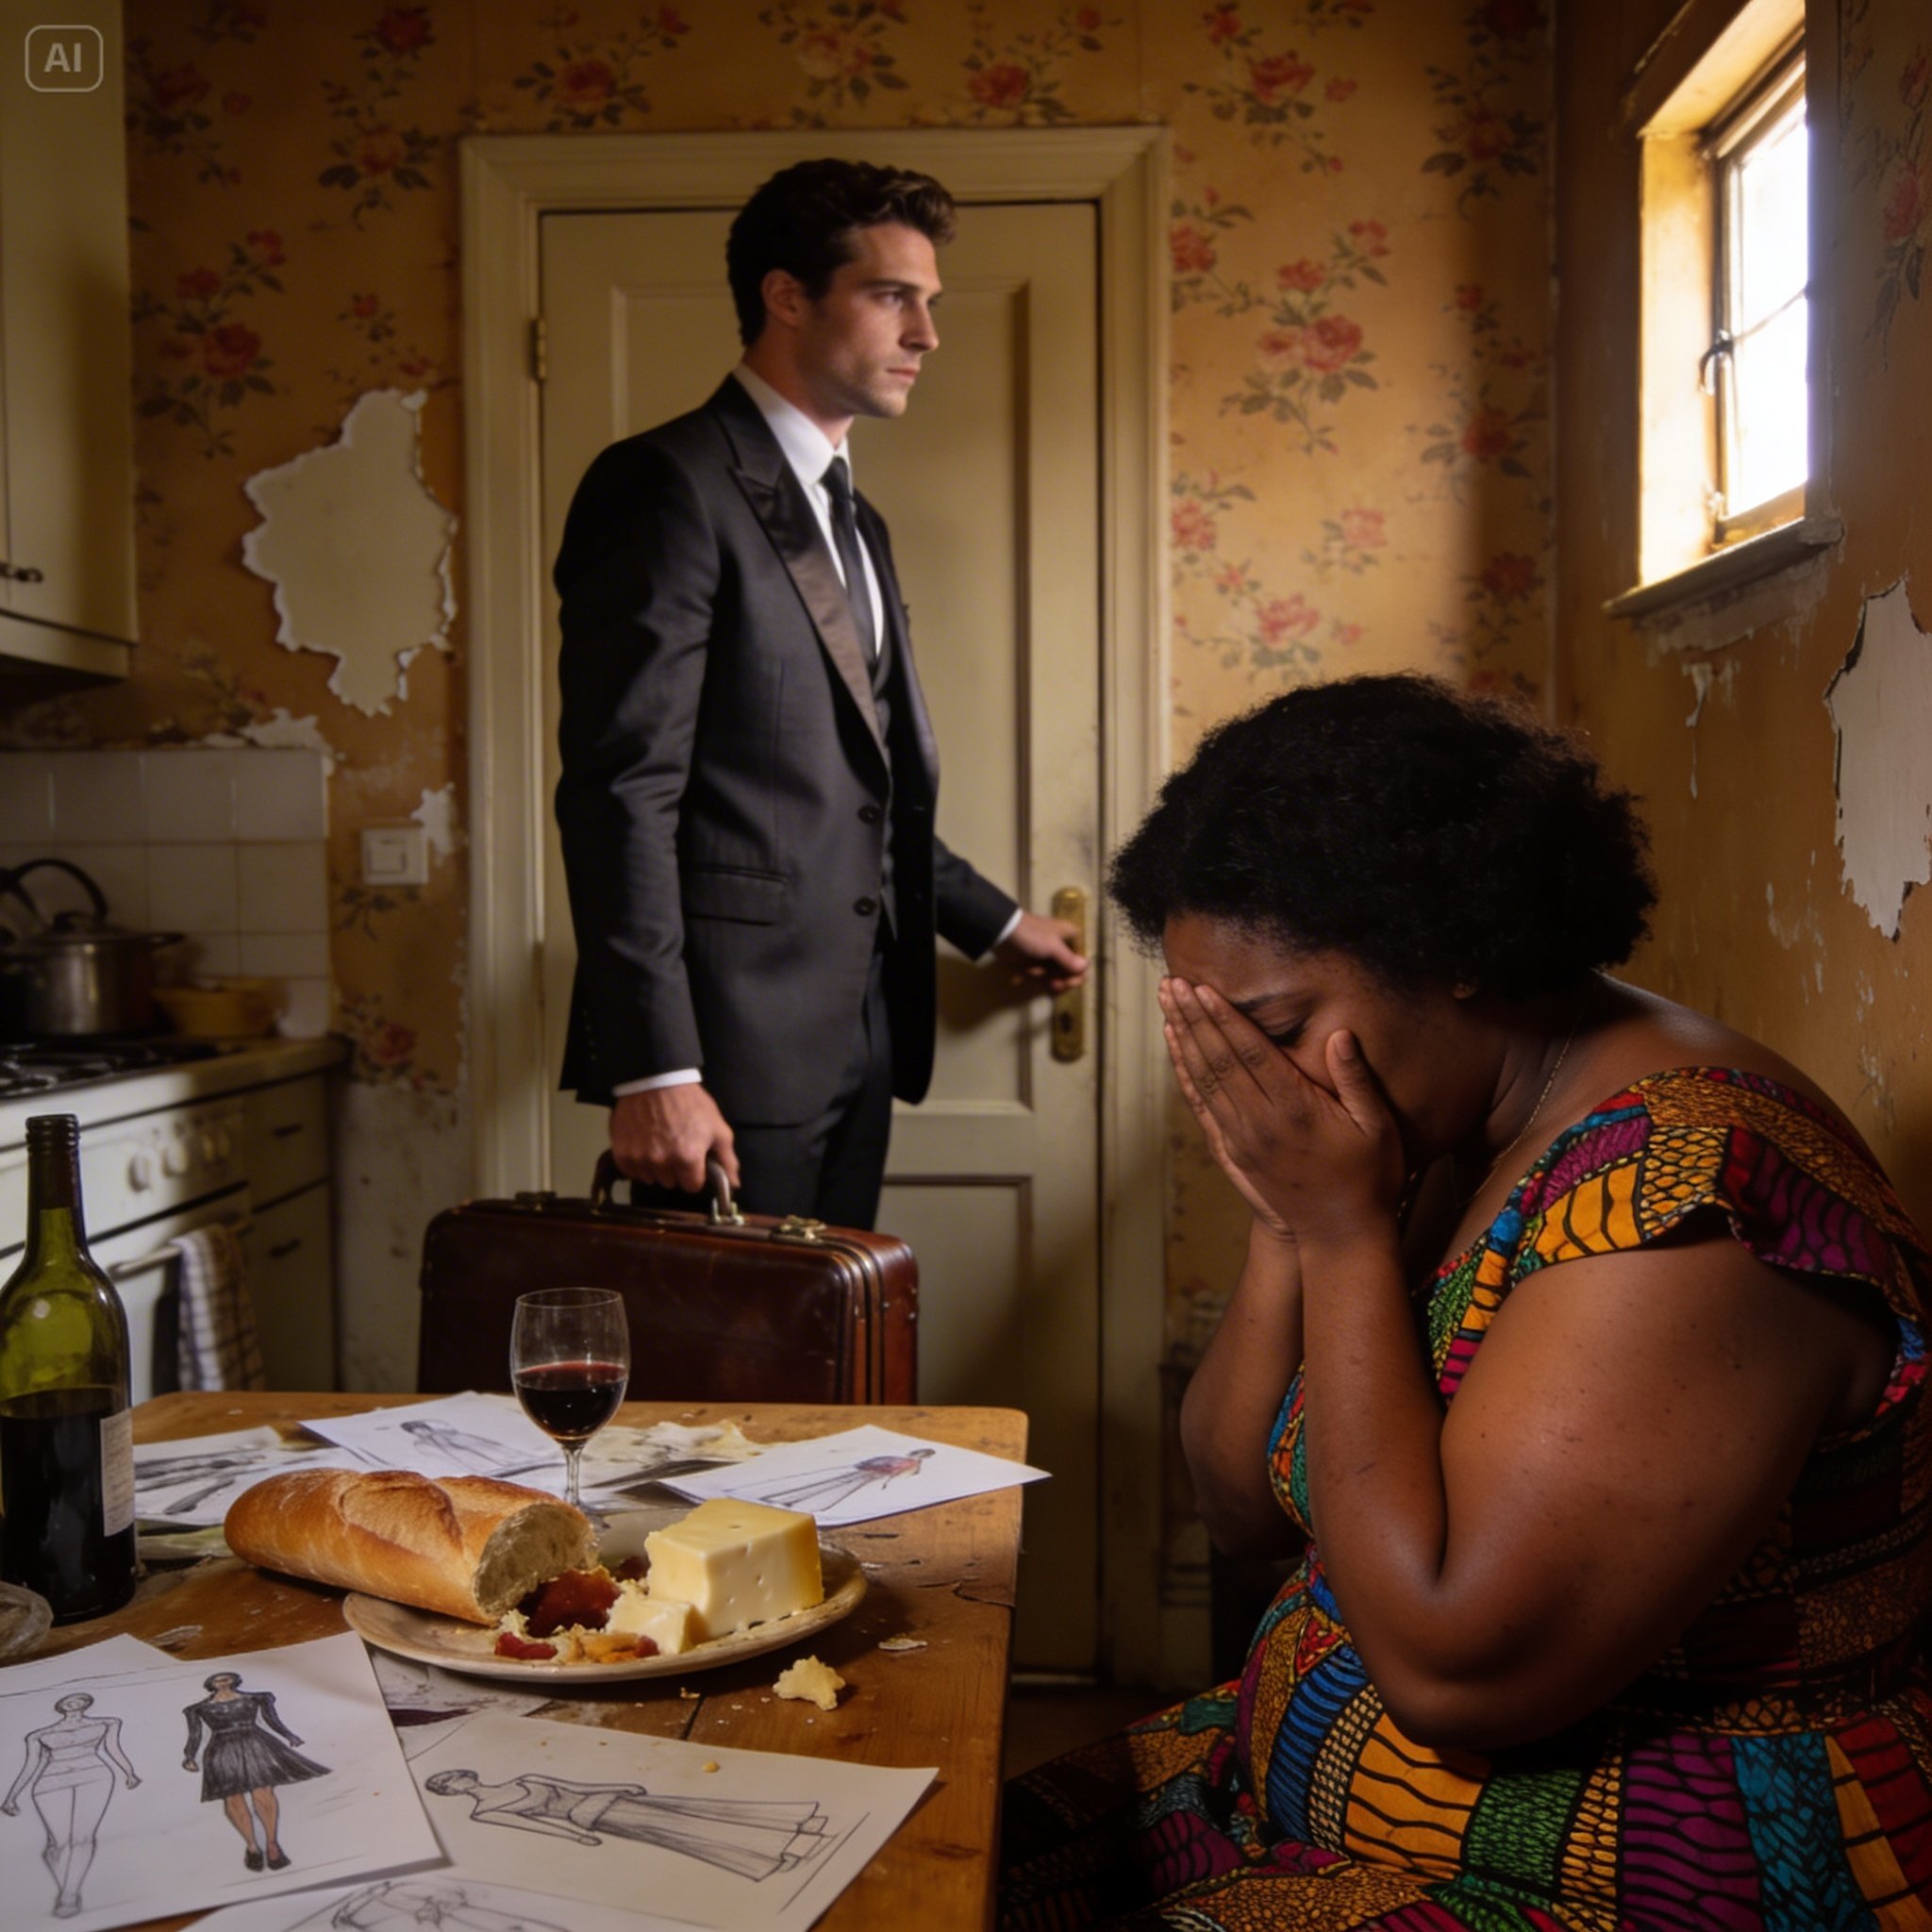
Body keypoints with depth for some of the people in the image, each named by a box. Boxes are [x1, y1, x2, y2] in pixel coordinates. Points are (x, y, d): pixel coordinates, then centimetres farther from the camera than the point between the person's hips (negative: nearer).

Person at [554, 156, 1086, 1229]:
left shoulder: (854, 521, 20)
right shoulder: (667, 485, -9)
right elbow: (621, 791, -17)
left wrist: (994, 923, 28)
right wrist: (653, 1069, -22)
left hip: (858, 1032, 9)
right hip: (733, 1037, -8)